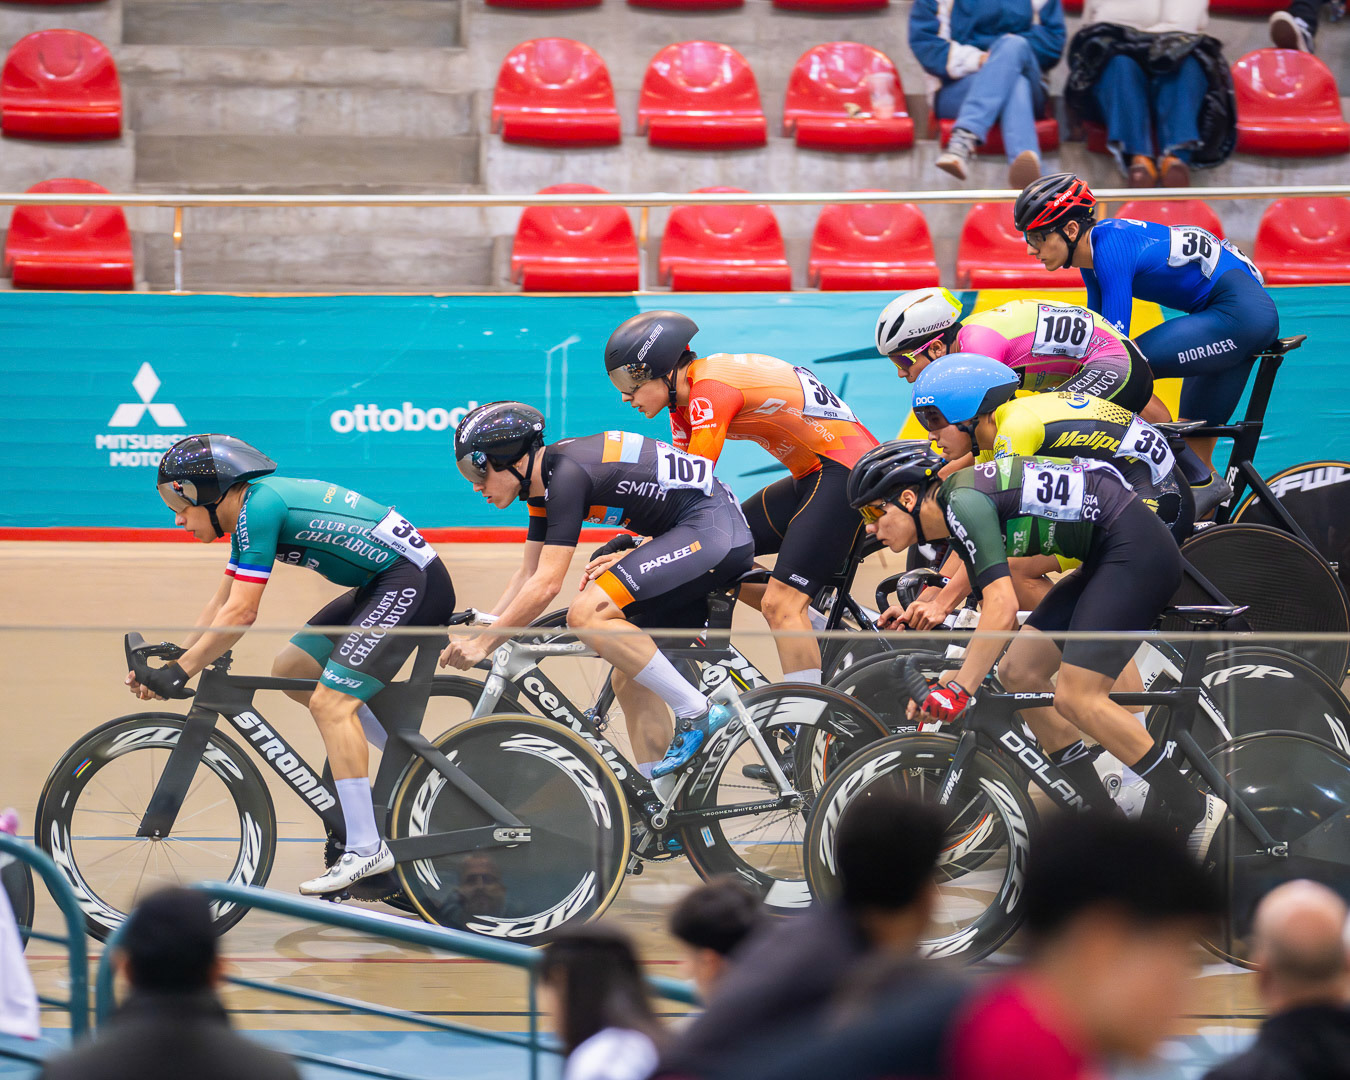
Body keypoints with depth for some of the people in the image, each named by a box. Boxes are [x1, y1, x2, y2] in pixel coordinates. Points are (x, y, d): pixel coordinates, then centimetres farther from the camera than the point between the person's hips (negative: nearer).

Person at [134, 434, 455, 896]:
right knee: (291, 670, 13)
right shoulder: (251, 509, 12)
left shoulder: (261, 506, -18)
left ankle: (366, 848, -16)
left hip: (412, 581, -10)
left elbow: (240, 614, -21)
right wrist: (170, 666, 11)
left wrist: (182, 671, -15)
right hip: (380, 585, 10)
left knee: (330, 702, -16)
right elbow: (221, 604, 18)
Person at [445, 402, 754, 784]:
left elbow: (546, 585, -21)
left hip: (712, 530, -10)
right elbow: (527, 577, 20)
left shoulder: (568, 473, -18)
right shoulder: (543, 481, 12)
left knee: (587, 613, -21)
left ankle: (697, 715, -16)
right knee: (631, 681, 8)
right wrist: (473, 637, 12)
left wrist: (483, 644, -15)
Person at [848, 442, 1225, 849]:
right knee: (1019, 673, 6)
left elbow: (1002, 609, -27)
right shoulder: (954, 508, 12)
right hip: (1104, 557, 10)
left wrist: (958, 690, -29)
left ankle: (1195, 812, -10)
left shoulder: (965, 504, -18)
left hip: (1138, 551, -10)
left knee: (1076, 698, -17)